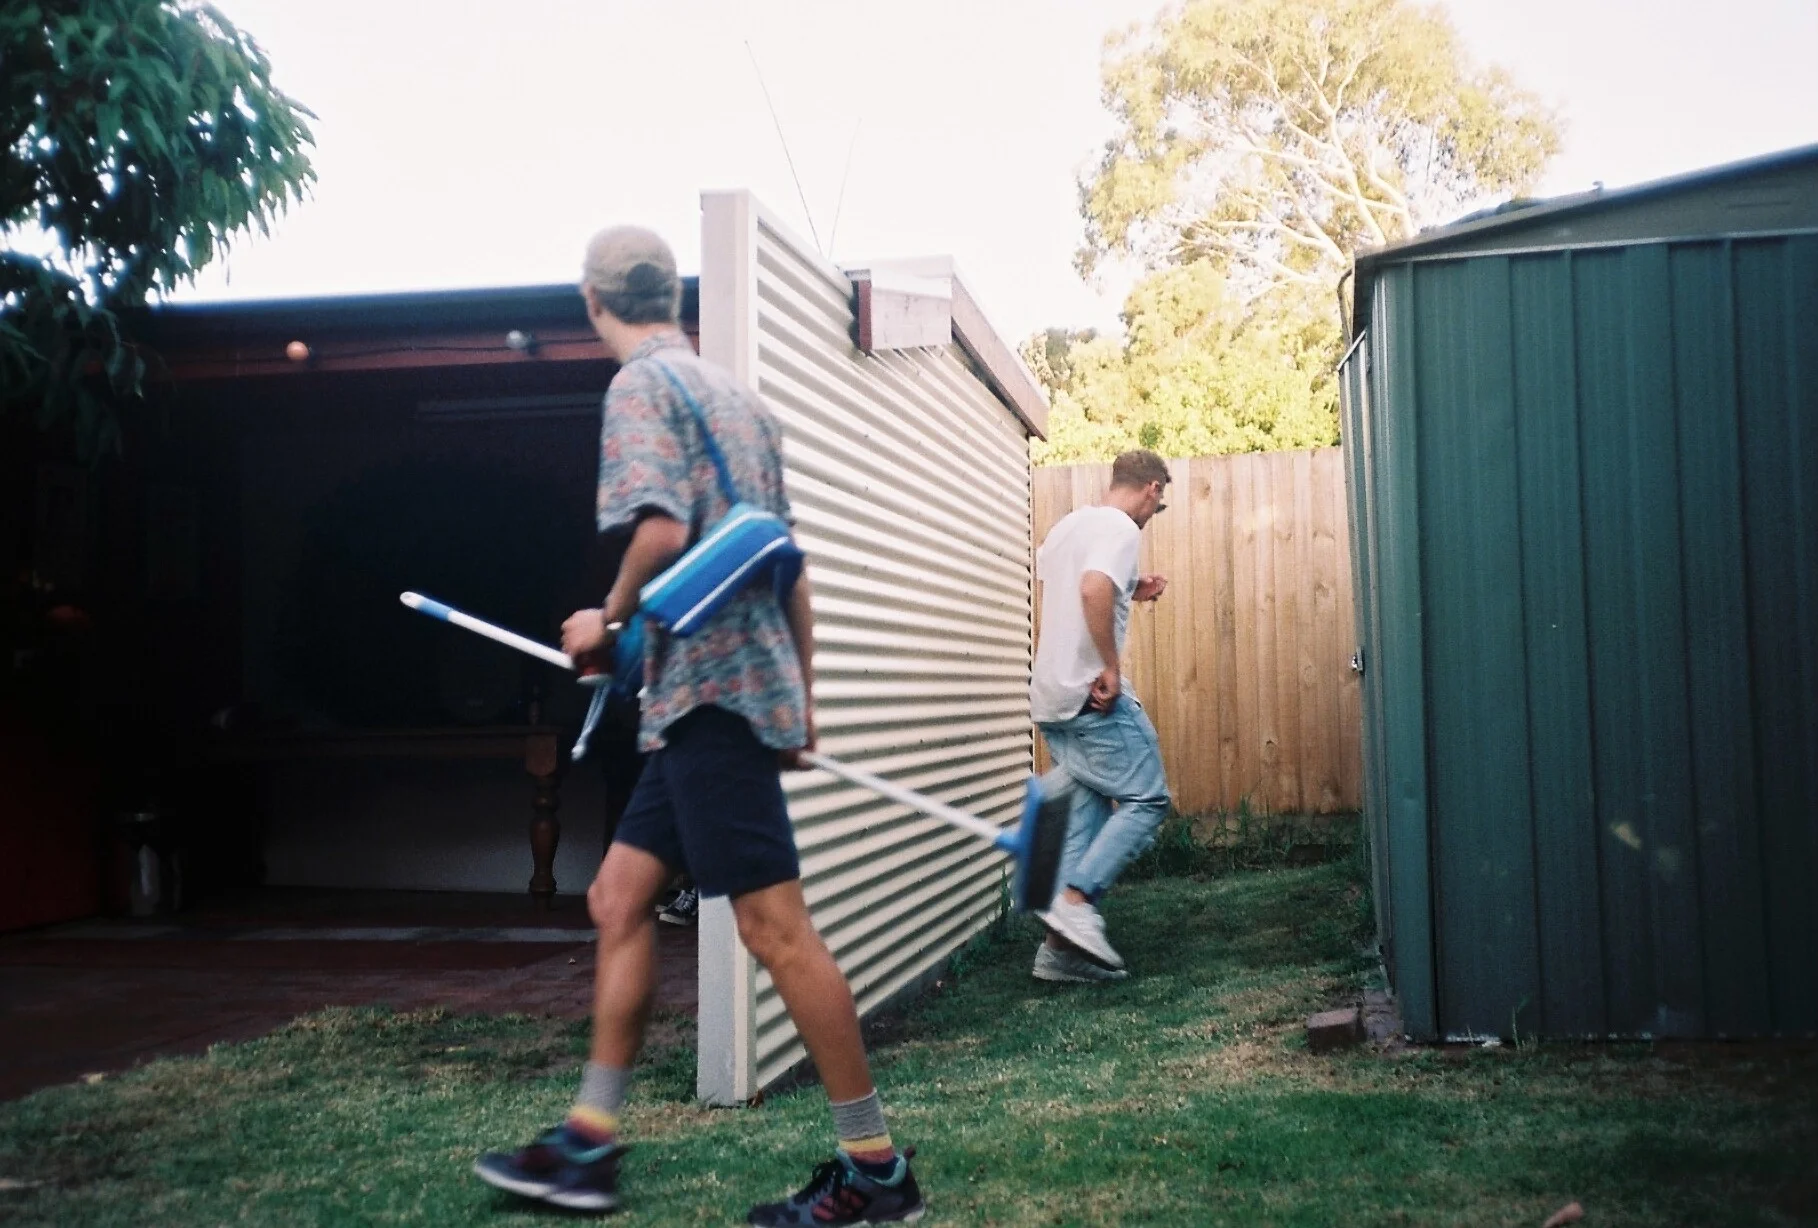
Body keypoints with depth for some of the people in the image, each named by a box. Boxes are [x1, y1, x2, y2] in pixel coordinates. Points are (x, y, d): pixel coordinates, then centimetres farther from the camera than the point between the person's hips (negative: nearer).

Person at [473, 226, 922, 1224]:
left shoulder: (642, 383, -6)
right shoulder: (735, 395, 19)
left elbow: (663, 530, -23)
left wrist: (609, 620, -5)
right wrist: (802, 702, 22)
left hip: (710, 691, -10)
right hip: (741, 687, 10)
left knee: (775, 927, -6)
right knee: (619, 897, 13)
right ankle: (588, 1146, 19)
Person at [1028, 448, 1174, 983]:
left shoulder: (1068, 524, 17)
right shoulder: (1121, 528, -10)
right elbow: (1093, 589, -28)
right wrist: (1111, 668, -21)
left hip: (1051, 698, 9)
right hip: (1093, 694, -9)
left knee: (1085, 814, 11)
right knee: (1145, 800, -1)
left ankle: (1062, 948, 8)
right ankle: (1075, 903, -12)